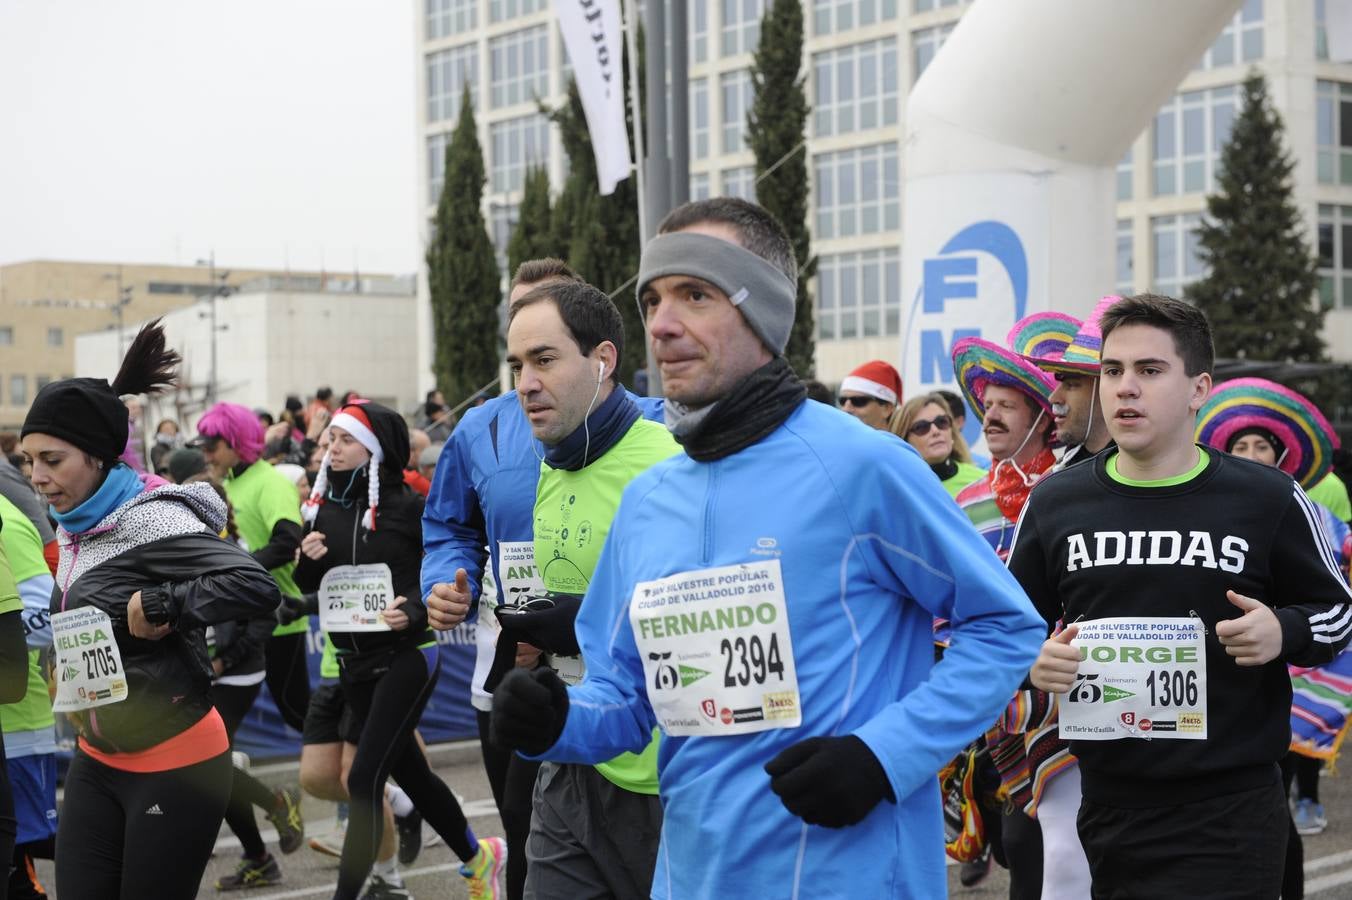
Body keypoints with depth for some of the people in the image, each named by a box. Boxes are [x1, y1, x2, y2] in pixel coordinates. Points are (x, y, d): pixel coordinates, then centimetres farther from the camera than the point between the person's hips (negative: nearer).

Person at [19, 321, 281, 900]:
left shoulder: (151, 521, -19)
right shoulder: (73, 530, 7)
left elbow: (258, 586, -28)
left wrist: (160, 606, -27)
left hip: (176, 763, -8)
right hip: (98, 761, 8)